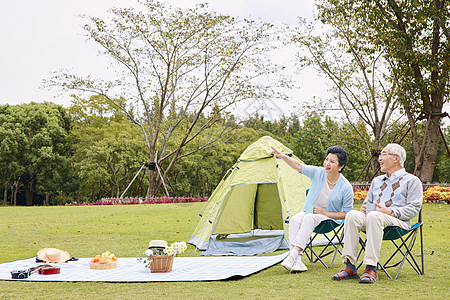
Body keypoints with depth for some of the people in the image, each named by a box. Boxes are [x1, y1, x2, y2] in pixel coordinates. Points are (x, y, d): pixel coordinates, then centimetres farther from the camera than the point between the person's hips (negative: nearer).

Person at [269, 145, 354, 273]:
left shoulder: (346, 187, -12)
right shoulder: (318, 173, -3)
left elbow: (346, 214, -8)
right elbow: (299, 166, -12)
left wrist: (325, 213, -16)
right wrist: (283, 156, -29)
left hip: (329, 217, -3)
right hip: (308, 212, 4)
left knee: (309, 218, -37)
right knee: (295, 220, -31)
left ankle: (292, 256, -45)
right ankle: (297, 260, -43)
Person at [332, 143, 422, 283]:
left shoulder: (412, 181, 10)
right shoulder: (377, 181, 30)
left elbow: (414, 208, -2)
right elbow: (368, 202, 33)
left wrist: (391, 212, -17)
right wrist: (364, 207, 7)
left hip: (398, 221, -5)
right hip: (371, 218, 5)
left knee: (373, 216, -39)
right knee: (352, 215, -28)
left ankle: (371, 269, -42)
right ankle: (350, 267, -33)